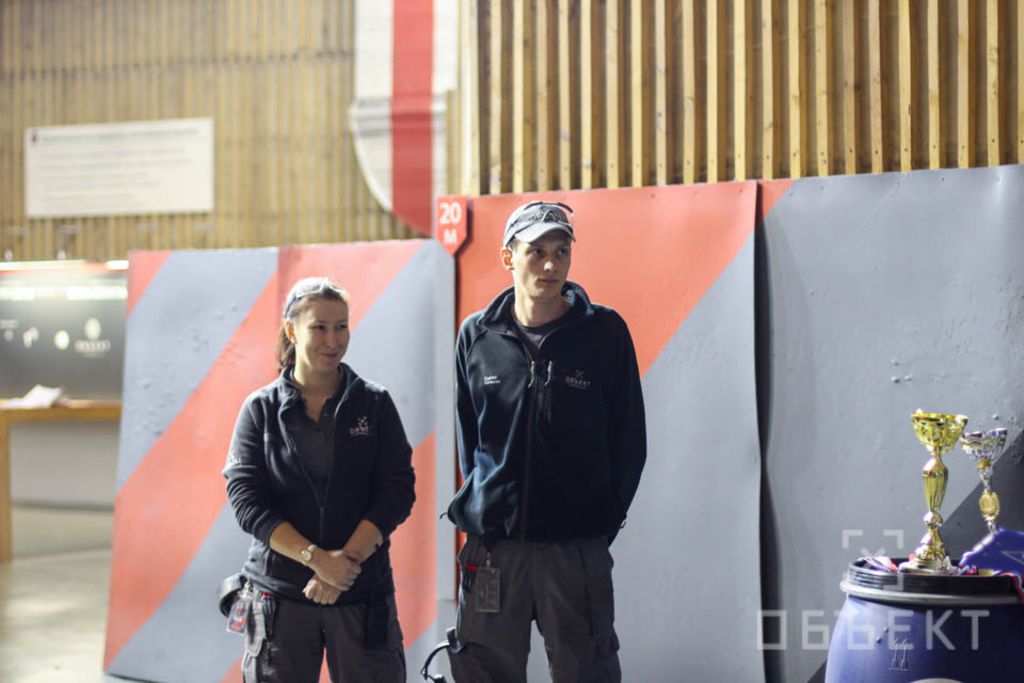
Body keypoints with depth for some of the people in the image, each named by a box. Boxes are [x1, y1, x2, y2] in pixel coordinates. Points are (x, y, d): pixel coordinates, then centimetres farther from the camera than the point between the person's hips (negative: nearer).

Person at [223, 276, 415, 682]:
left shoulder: (375, 404, 5)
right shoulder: (261, 410, 3)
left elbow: (397, 493, -2)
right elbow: (247, 502, -5)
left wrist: (348, 558, -15)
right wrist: (316, 558, -16)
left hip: (363, 593, 0)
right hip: (279, 596, 0)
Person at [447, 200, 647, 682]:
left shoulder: (604, 331, -2)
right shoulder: (477, 335, 5)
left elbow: (628, 442, 3)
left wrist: (601, 523, 0)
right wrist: (481, 506, 9)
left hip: (577, 548, -2)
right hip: (491, 544, 2)